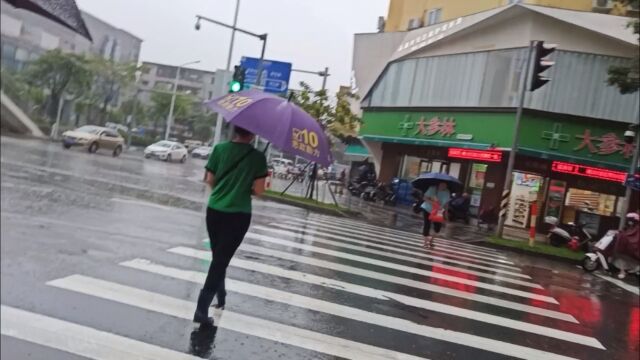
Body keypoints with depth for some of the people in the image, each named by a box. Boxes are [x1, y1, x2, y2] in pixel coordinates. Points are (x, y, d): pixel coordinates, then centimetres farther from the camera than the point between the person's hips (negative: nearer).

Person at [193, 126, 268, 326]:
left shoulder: (219, 149, 0)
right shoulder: (257, 157, -8)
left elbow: (210, 180, 4)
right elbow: (259, 190, -9)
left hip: (214, 210, 4)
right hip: (238, 215, -4)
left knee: (217, 257, 21)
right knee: (221, 260, 0)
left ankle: (220, 297, 37)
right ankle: (201, 309, -4)